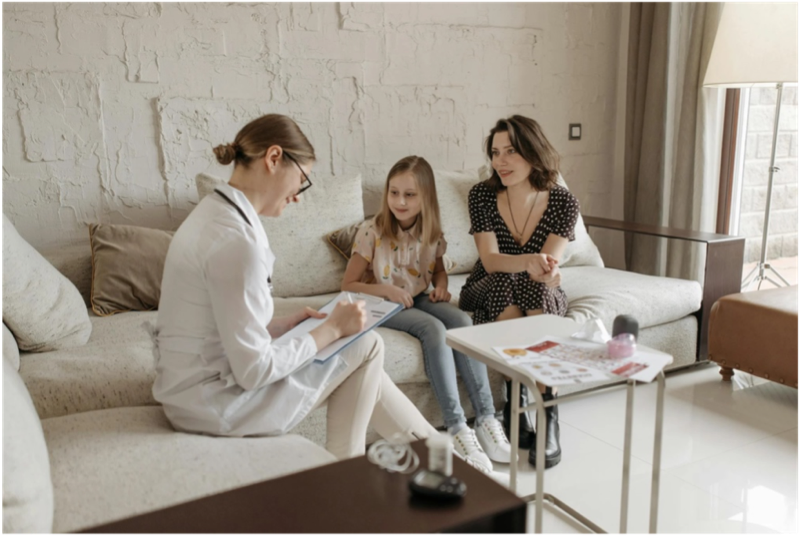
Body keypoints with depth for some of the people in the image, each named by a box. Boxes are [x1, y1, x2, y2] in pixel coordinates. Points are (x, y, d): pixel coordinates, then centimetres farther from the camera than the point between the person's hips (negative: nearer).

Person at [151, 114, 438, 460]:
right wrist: (331, 328, -13)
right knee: (364, 345, 2)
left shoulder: (212, 212, 6)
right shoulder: (236, 240, -25)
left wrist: (285, 324, 6)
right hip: (214, 407, -9)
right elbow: (255, 371, -24)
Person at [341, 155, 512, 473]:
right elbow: (348, 285, -8)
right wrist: (384, 289, -24)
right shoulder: (371, 232, -12)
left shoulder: (432, 233, 0)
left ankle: (486, 419, -27)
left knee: (462, 321, -27)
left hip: (420, 300, 4)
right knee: (434, 328, -33)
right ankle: (457, 428, -33)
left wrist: (441, 286, -2)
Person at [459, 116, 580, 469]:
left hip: (541, 296, 0)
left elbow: (547, 265, -18)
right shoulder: (482, 195, -11)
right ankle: (518, 409, -31)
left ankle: (550, 423, -35)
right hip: (489, 293, 0)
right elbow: (490, 260, -20)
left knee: (536, 290, -36)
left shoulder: (563, 203, -10)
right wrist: (529, 261, -41)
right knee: (507, 286, -35)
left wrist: (545, 270, -44)